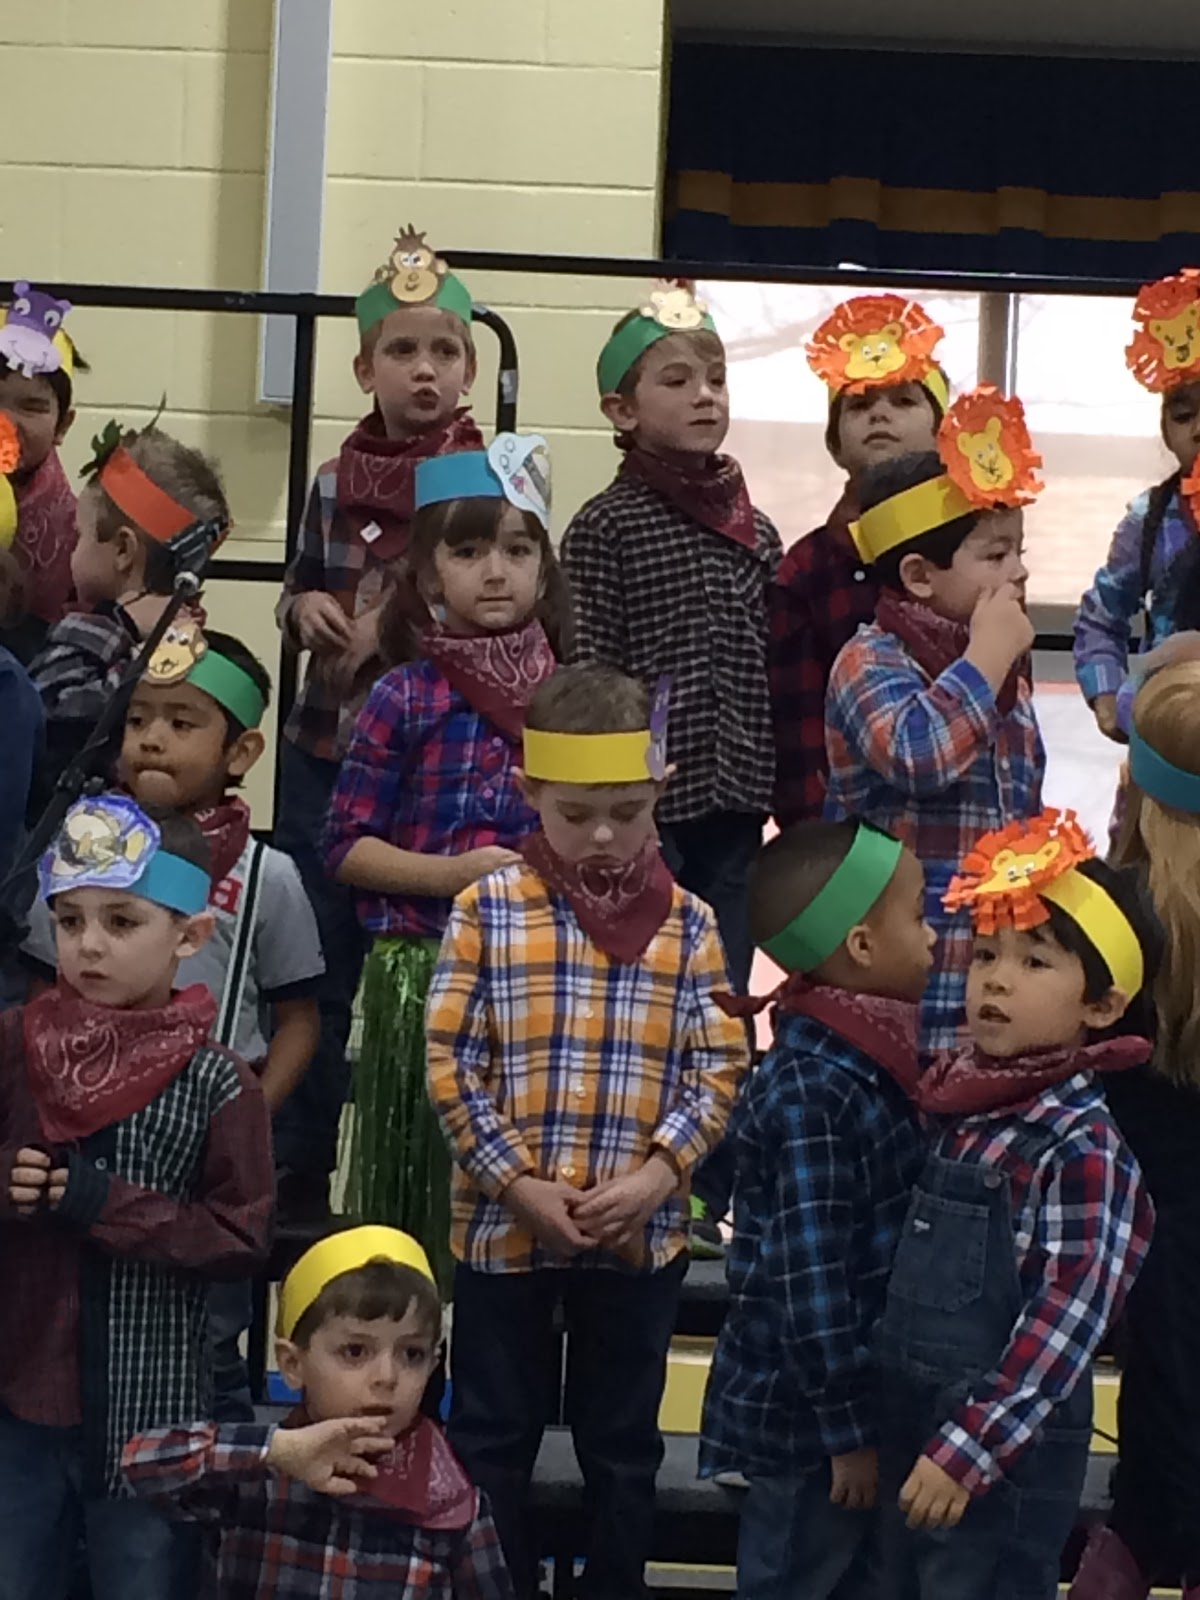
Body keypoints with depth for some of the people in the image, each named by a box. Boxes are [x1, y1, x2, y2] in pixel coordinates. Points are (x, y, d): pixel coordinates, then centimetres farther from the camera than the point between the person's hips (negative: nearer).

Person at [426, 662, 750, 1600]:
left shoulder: (688, 924, -1)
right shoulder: (488, 909, -5)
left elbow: (720, 1066, -2)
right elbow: (449, 1061, -7)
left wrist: (658, 1174, -15)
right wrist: (518, 1182, -14)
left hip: (642, 1231, 1)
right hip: (504, 1224, -1)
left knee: (623, 1442, 15)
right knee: (494, 1438, 12)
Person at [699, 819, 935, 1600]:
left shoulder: (871, 1057, 4)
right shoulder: (814, 1089, -24)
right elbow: (810, 1279, -24)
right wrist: (850, 1428, -19)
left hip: (869, 1386, 9)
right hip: (808, 1412, -9)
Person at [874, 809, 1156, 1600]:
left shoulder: (1082, 1147, -18)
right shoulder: (958, 1099, 3)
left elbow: (1067, 1321, -21)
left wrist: (968, 1454, -21)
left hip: (1008, 1445, -7)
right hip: (913, 1418, 7)